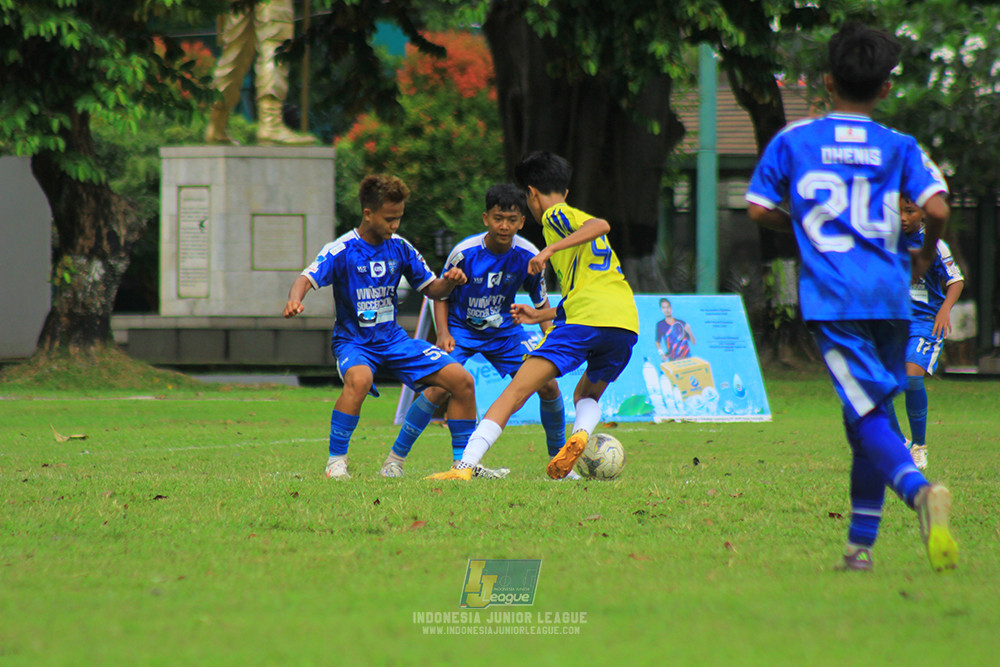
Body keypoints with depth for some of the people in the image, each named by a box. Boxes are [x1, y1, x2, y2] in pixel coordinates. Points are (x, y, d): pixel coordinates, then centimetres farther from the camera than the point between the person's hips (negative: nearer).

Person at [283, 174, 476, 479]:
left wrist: (449, 281, -14)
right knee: (359, 379, -40)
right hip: (353, 340, -5)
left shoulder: (399, 247, 2)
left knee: (462, 381, -6)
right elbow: (308, 278, -27)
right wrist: (294, 300, -50)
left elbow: (431, 289, 10)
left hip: (393, 338, 5)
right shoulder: (342, 251, -14)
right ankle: (336, 462, -27)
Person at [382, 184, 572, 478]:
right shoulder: (465, 252, -22)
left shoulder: (528, 256, -14)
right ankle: (395, 458, -12)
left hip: (505, 329, 3)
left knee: (548, 385, -7)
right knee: (440, 388, -25)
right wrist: (443, 333, -20)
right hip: (462, 329, -3)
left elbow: (540, 300, 3)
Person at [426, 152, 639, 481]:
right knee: (586, 395, 29)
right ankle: (581, 433, -6)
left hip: (585, 321, -7)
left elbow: (600, 225, -13)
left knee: (515, 392, -9)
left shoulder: (556, 216, 8)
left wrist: (551, 249, -18)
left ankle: (464, 467, -20)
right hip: (626, 322, 8)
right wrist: (539, 316, 44)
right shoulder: (577, 217, 33)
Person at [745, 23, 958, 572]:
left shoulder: (792, 141, 7)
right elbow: (937, 208, -4)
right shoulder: (899, 147, 8)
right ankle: (860, 544, 14)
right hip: (889, 296, 2)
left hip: (831, 298, -2)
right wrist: (926, 256, 16)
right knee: (869, 419, 15)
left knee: (869, 416, -12)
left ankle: (918, 489, -40)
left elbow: (759, 210, 6)